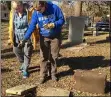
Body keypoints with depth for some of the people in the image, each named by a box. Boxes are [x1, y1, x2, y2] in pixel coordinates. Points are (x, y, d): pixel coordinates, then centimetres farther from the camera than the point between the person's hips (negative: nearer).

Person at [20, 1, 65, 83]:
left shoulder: (55, 8, -19)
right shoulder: (36, 13, -14)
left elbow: (62, 20, -12)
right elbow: (31, 27, -17)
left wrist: (53, 25, -31)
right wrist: (25, 39, -28)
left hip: (55, 37, -1)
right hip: (44, 37, 1)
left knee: (54, 57, 7)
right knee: (44, 57, 2)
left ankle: (53, 74, 24)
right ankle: (43, 75, 14)